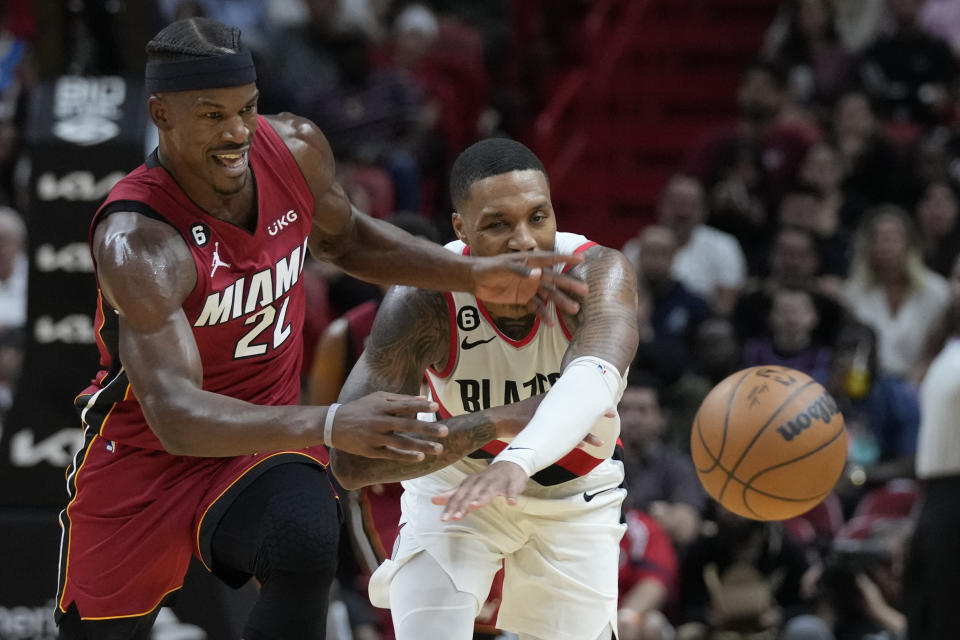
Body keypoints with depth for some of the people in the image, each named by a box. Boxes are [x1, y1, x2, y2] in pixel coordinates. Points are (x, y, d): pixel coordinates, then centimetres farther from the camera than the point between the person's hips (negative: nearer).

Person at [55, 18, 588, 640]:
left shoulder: (296, 150, -11)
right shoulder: (135, 241, -30)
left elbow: (345, 239, 15)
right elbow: (175, 415, -41)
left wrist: (474, 275, 2)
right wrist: (329, 426, -54)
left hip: (263, 444, 3)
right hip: (143, 457, -3)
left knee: (306, 548, -31)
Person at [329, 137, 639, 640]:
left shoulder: (598, 273, -32)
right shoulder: (423, 301, -31)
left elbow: (594, 377, -54)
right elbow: (350, 461, -36)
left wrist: (518, 460, -74)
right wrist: (500, 421, -44)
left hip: (576, 495, 1)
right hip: (454, 483, -1)